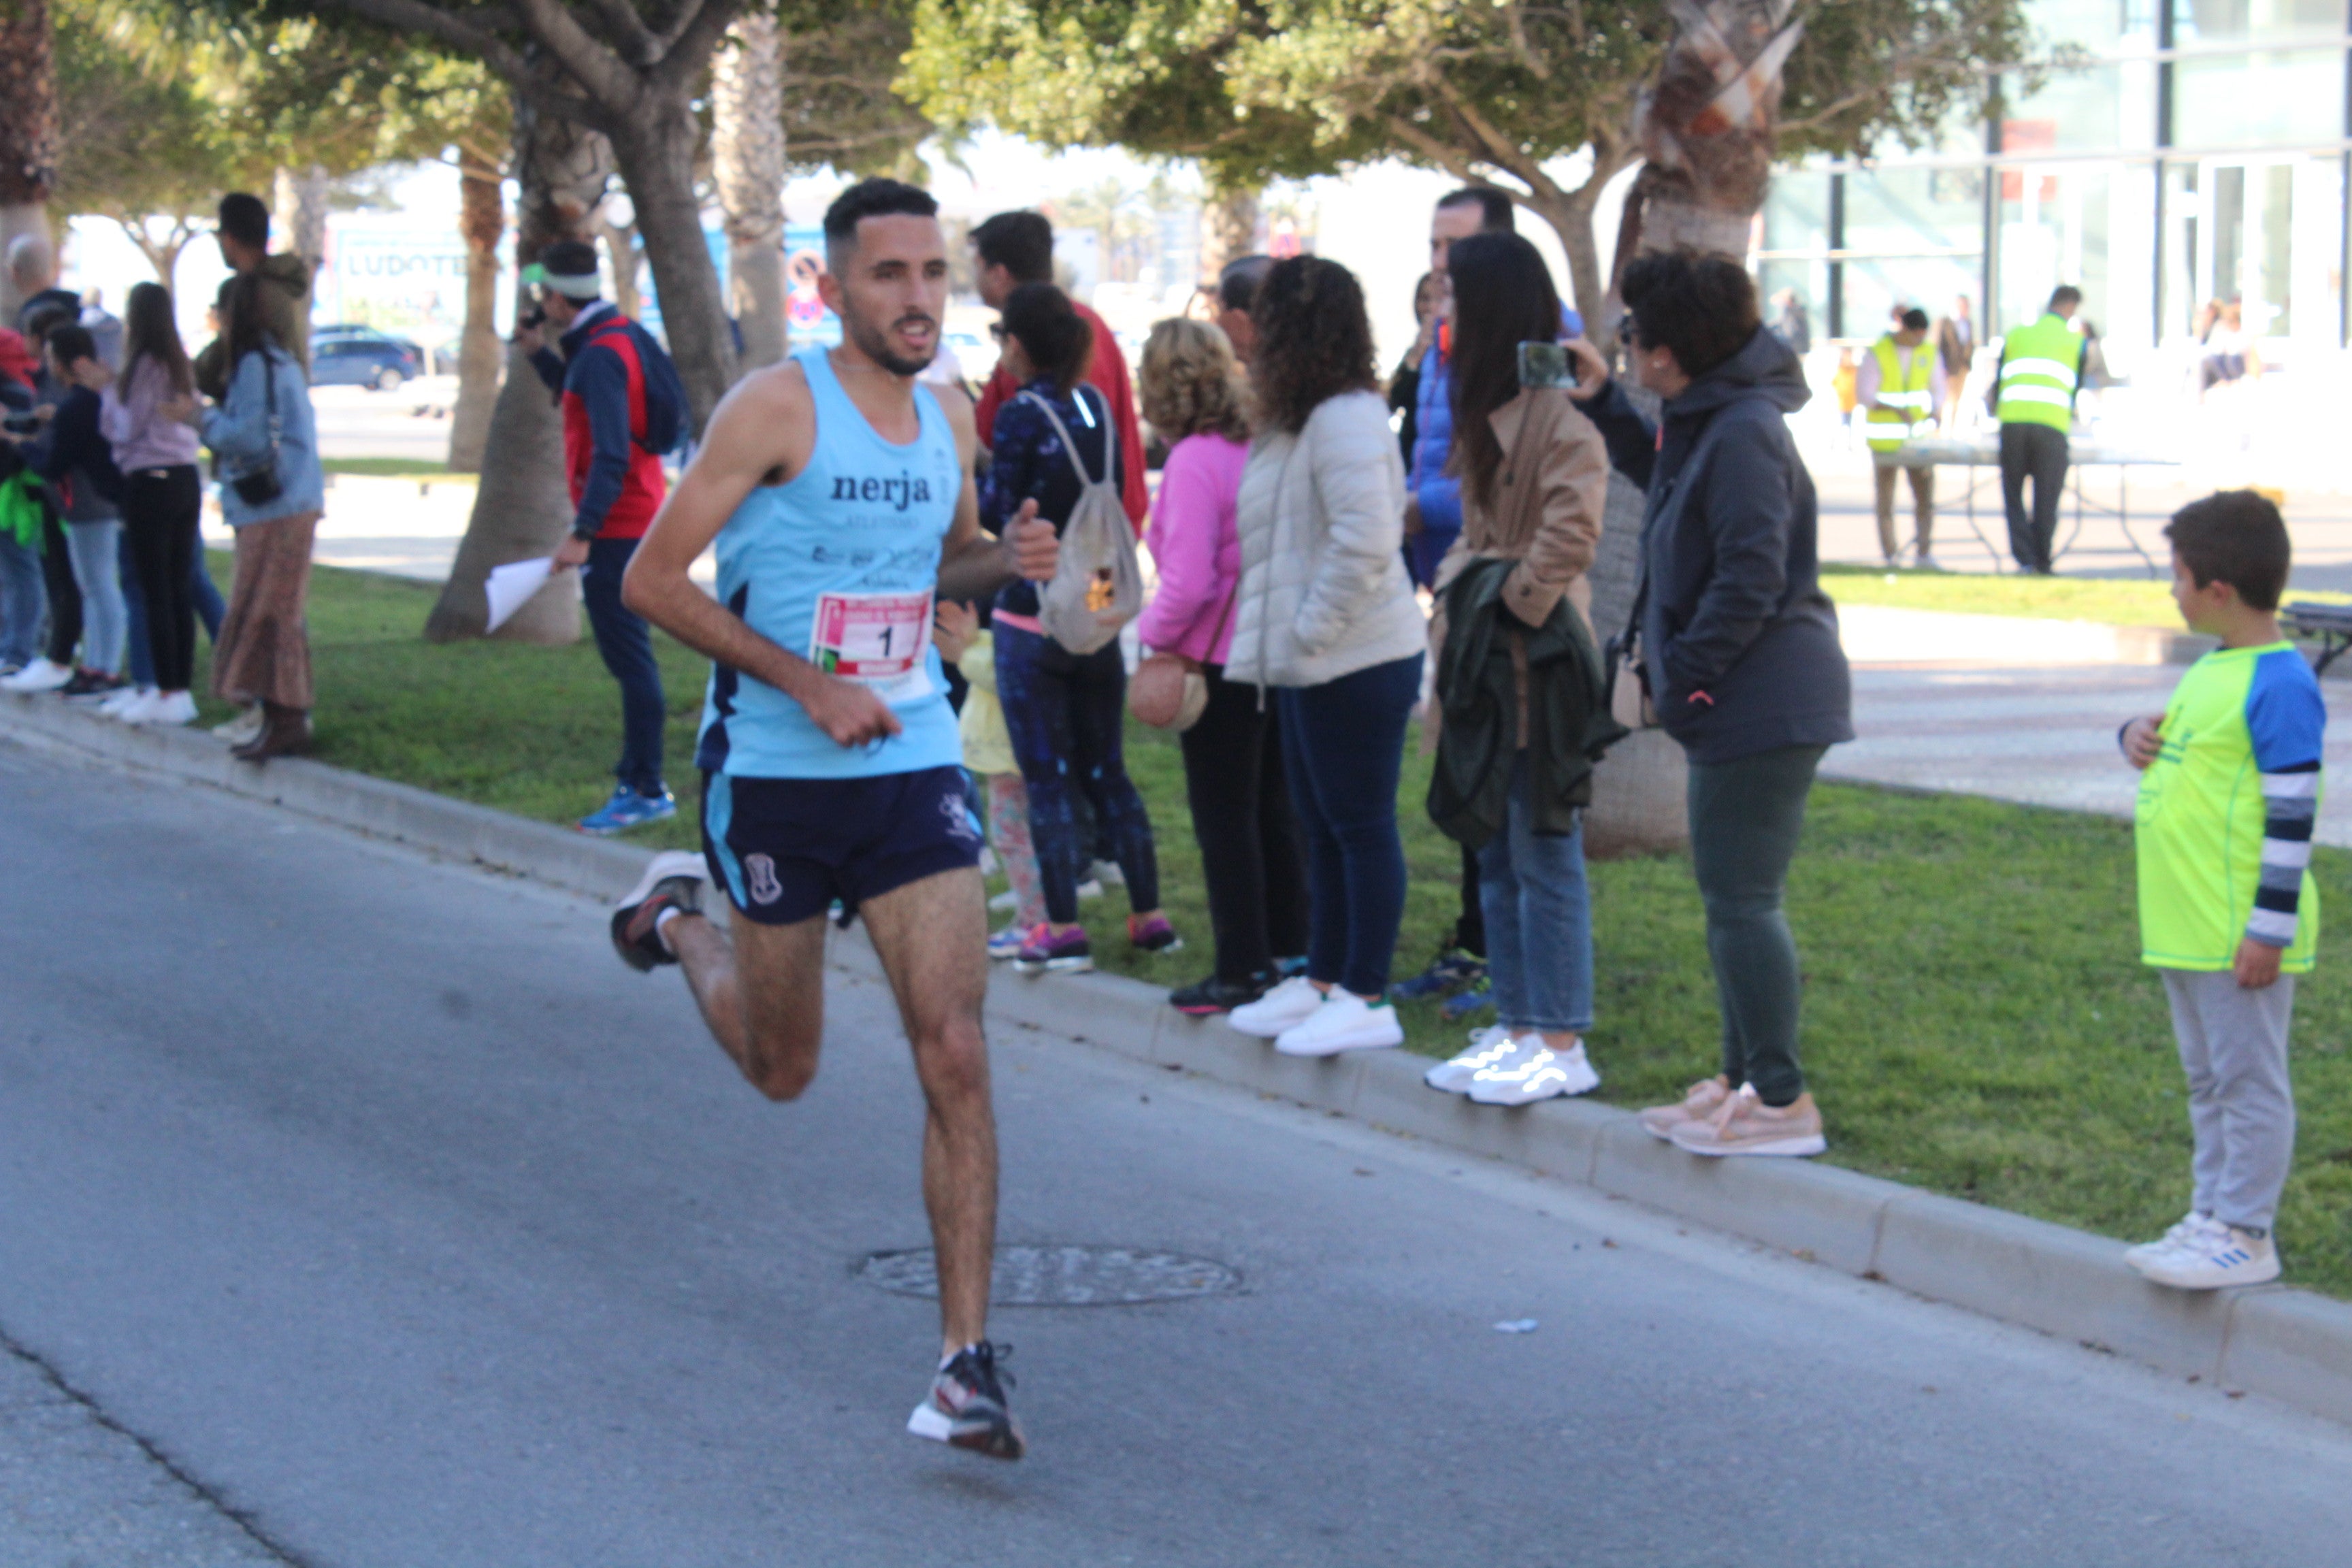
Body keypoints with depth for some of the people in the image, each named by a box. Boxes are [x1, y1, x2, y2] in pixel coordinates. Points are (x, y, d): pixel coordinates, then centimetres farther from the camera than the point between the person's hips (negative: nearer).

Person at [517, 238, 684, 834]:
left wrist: (583, 532, -28)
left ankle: (647, 791, -7)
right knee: (626, 655, 16)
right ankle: (635, 777, 24)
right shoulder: (618, 337, 12)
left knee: (629, 656, -8)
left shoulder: (601, 355, -19)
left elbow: (611, 454, -26)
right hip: (636, 520, 11)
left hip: (616, 531, -11)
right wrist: (539, 352, 22)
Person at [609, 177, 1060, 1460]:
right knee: (782, 1069, 13)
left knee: (954, 1051, -10)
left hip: (912, 769, 4)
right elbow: (650, 579, -13)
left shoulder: (947, 428, 6)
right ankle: (678, 918, 46)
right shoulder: (778, 408, -12)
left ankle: (966, 1364, -7)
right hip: (773, 773, -3)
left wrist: (1003, 562, 1)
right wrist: (809, 684, -19)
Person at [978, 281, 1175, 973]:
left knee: (1046, 779, -1)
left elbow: (1001, 514, -12)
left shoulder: (1021, 414, -12)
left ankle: (1063, 929, -2)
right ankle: (1148, 915, 15)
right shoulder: (1096, 404, 6)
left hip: (1032, 620, -6)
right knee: (1107, 772, 15)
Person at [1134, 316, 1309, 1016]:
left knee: (1224, 815, 1)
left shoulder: (1194, 461, -18)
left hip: (1219, 660, -7)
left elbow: (1188, 582, -22)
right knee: (1273, 806, 17)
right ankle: (1289, 952, 24)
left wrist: (1153, 631, -6)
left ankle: (1243, 970, 4)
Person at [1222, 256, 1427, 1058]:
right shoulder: (1305, 419, 15)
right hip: (1312, 662, 11)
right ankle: (1322, 982, 26)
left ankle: (1366, 1000, 3)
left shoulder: (1345, 420, -18)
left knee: (1361, 826, -3)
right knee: (1323, 828, 17)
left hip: (1356, 662, -11)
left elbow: (1366, 539, -27)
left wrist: (1314, 626, -22)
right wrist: (1288, 636, 12)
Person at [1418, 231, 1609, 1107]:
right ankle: (1517, 1029, 22)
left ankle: (1562, 1048, 0)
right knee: (1497, 858, 14)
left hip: (1537, 663, -10)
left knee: (1543, 855, -5)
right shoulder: (1484, 408, 15)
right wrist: (1456, 584, 9)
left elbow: (1570, 532, -25)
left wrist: (1516, 601, -17)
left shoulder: (1555, 415, -17)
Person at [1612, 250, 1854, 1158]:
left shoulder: (1741, 436, -18)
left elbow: (1751, 578, -22)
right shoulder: (1702, 425, 15)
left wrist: (1683, 672, -18)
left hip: (1764, 704, -11)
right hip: (1746, 705, 11)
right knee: (1733, 898, 17)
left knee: (1741, 901, -7)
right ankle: (1744, 1079, 25)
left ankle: (1781, 1101, -3)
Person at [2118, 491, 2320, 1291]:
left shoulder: (2279, 684, -17)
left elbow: (2293, 813, -19)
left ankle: (2245, 1237, 3)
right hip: (2185, 925, 10)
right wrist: (2138, 737, 4)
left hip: (2240, 933, -10)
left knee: (2249, 1079, -2)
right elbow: (2178, 744, 28)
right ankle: (2212, 1217, 25)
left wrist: (2271, 927, -19)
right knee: (2207, 1080, 16)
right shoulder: (2212, 669, 11)